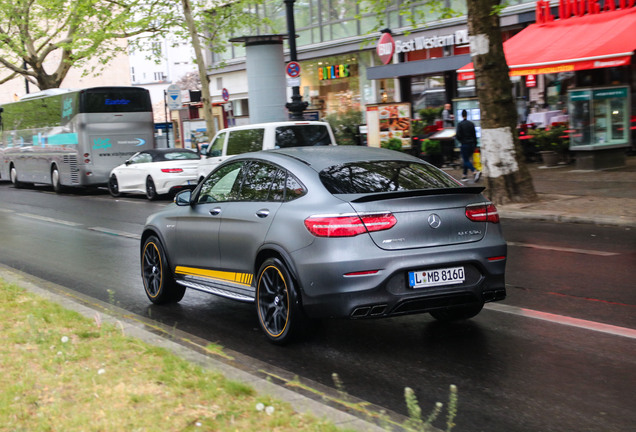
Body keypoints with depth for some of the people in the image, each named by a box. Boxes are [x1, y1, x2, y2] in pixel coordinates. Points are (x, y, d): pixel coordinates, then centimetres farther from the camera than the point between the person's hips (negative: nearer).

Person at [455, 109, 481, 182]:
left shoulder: (460, 124, -10)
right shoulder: (471, 123, 6)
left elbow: (458, 135, -14)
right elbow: (474, 135, 9)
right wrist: (475, 145, 16)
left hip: (464, 145, -6)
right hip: (472, 144, 6)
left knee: (466, 161, -5)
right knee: (466, 160, 16)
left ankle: (475, 172, -26)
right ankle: (464, 175, 21)